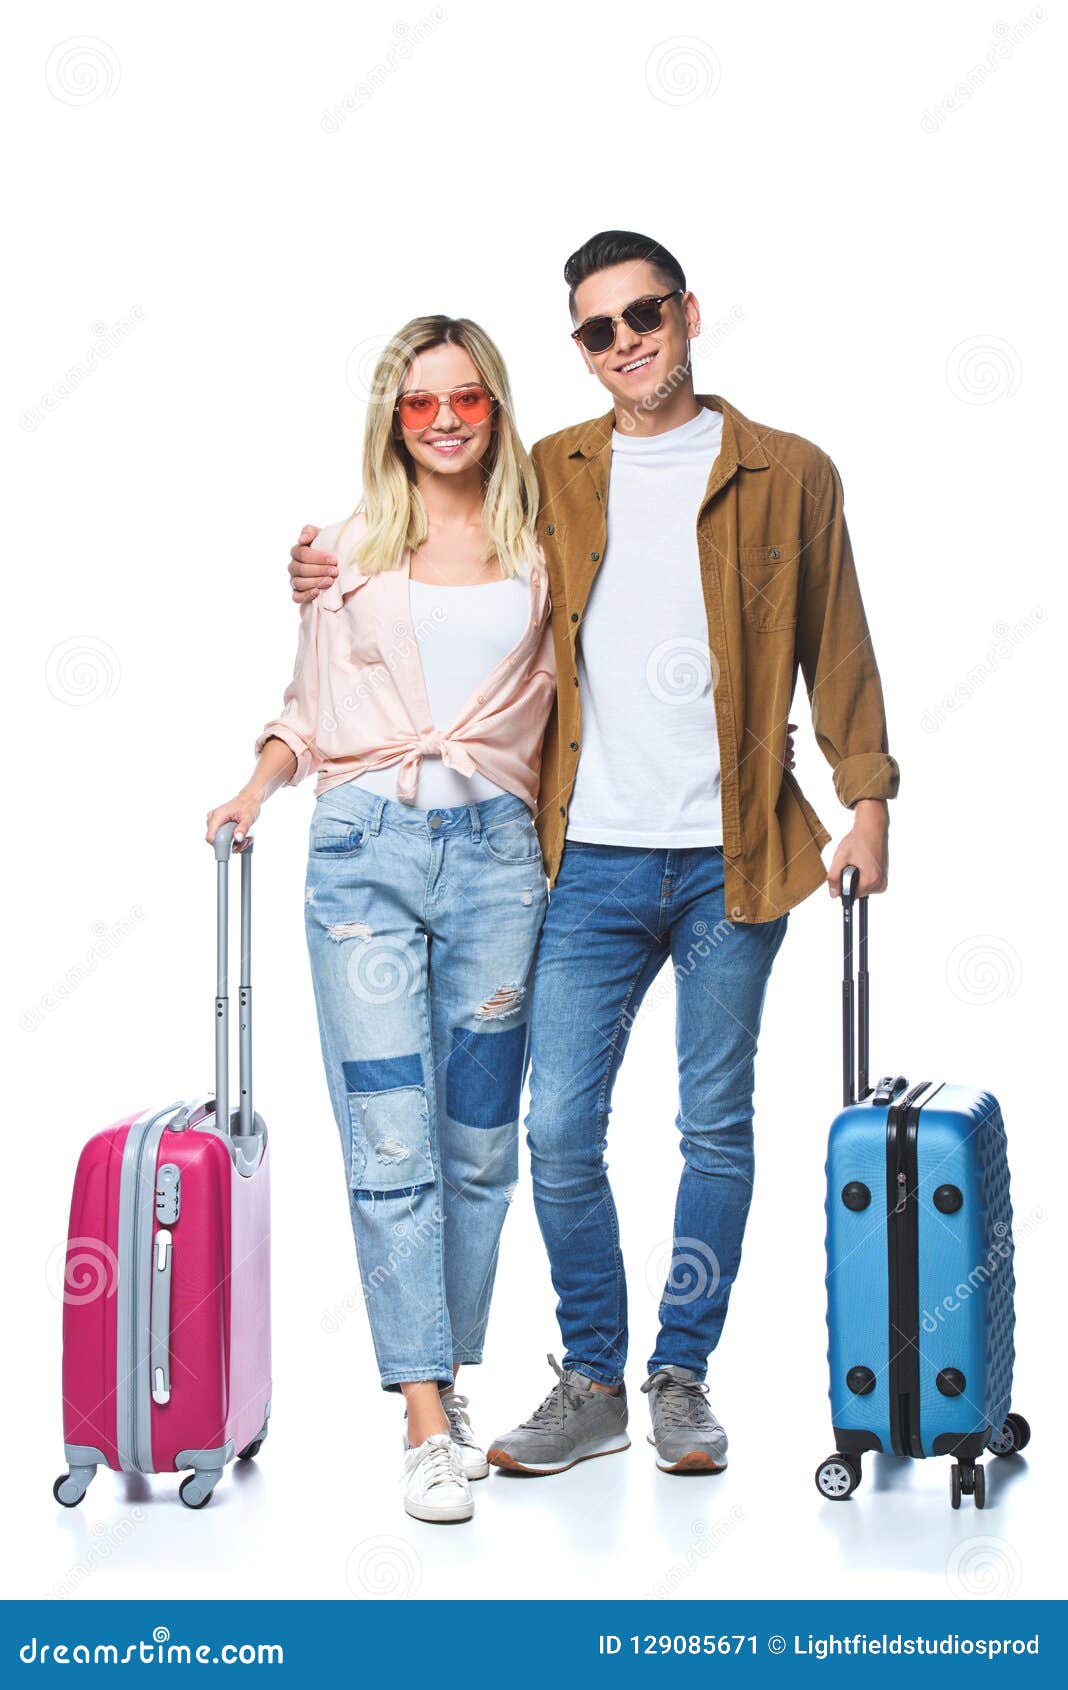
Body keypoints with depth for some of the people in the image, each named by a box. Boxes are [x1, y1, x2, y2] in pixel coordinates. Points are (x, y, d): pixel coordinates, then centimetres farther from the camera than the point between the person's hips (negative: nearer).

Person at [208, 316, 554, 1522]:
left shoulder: (539, 548, 11)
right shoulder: (354, 549, 11)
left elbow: (558, 696, 15)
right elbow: (311, 707, 14)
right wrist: (257, 787, -1)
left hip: (495, 847, 1)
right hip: (367, 846, -1)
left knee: (479, 1139, 6)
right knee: (390, 1140, -8)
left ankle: (447, 1380, 20)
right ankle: (426, 1427, -7)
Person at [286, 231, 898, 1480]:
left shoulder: (788, 475, 5)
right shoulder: (548, 476, 10)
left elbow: (835, 647, 8)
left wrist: (867, 798, 2)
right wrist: (349, 587, 2)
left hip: (733, 858, -1)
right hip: (592, 858, 1)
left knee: (715, 1128, 7)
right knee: (559, 1131, -2)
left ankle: (682, 1377, 20)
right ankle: (591, 1384, 14)